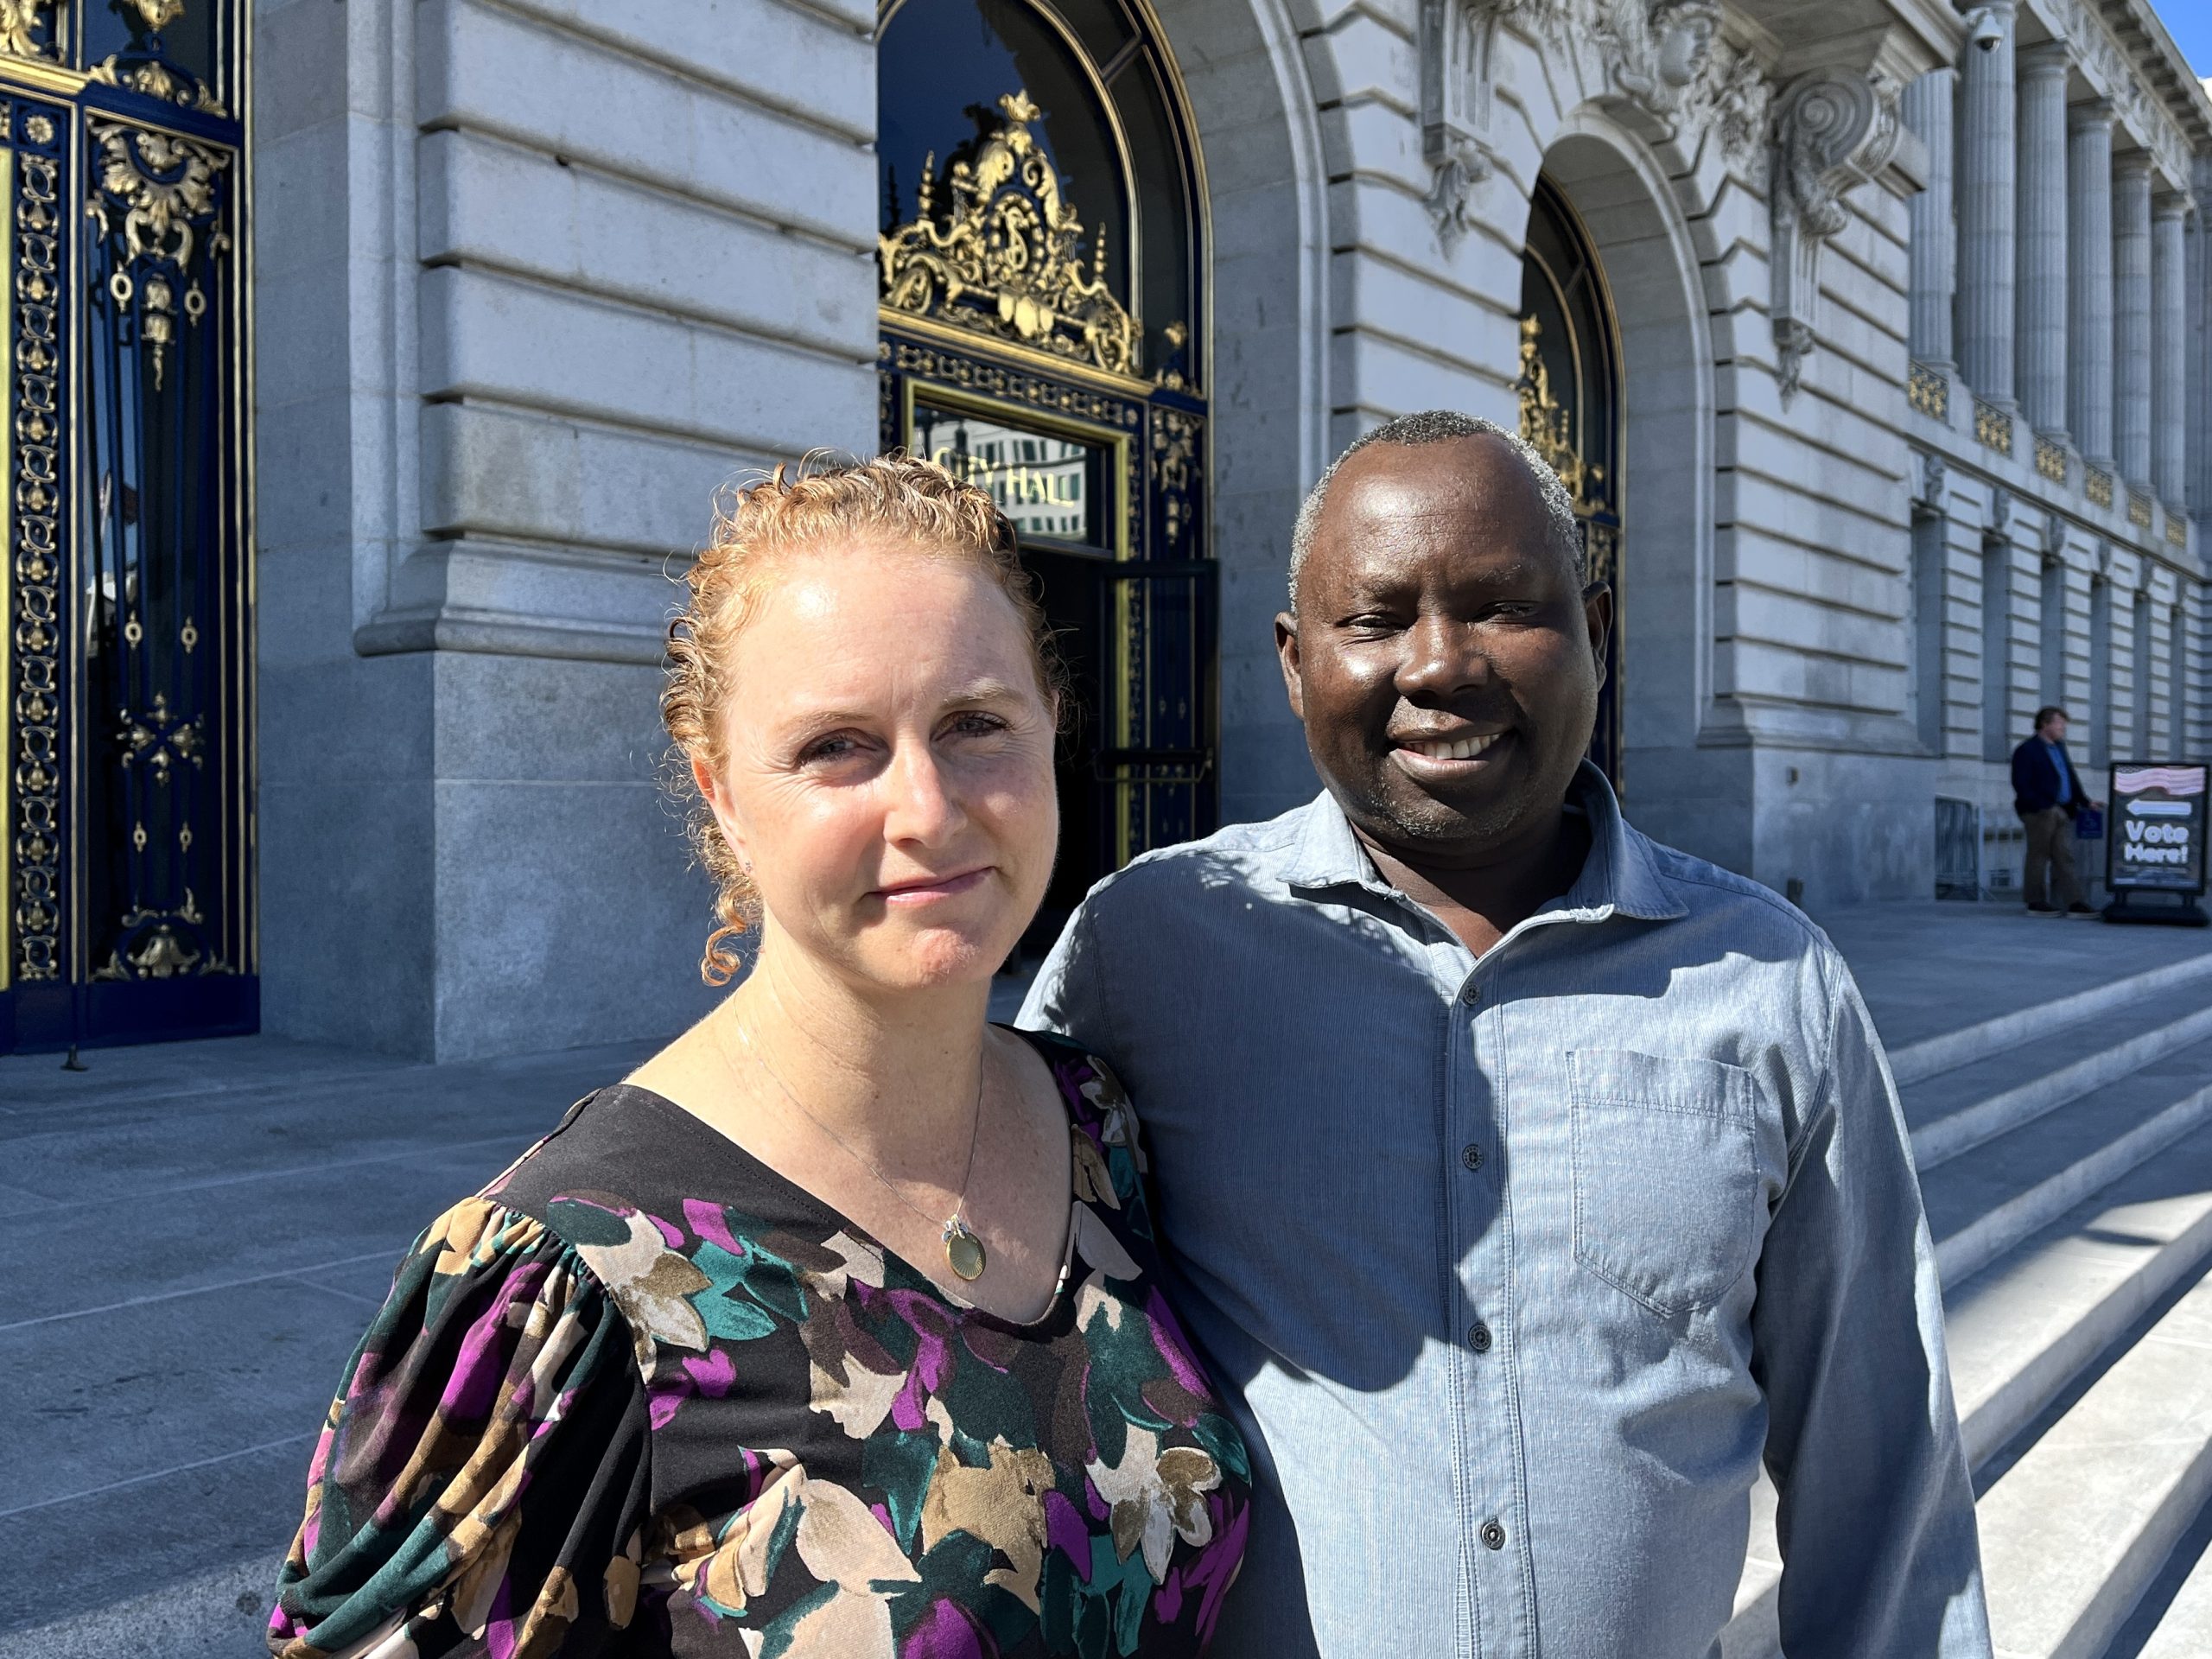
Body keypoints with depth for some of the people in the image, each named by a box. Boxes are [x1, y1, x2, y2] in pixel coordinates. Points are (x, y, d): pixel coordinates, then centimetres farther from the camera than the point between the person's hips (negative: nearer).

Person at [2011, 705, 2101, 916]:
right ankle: (2036, 903, 7)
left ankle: (2075, 903, 0)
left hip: (2062, 812, 8)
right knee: (2039, 857, 0)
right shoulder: (2027, 751, -7)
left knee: (2065, 857, 3)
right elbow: (2021, 785, -13)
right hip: (2040, 813, -8)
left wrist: (2086, 802, 15)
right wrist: (2042, 807, -19)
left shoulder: (2059, 748, 19)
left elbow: (2071, 780, 24)